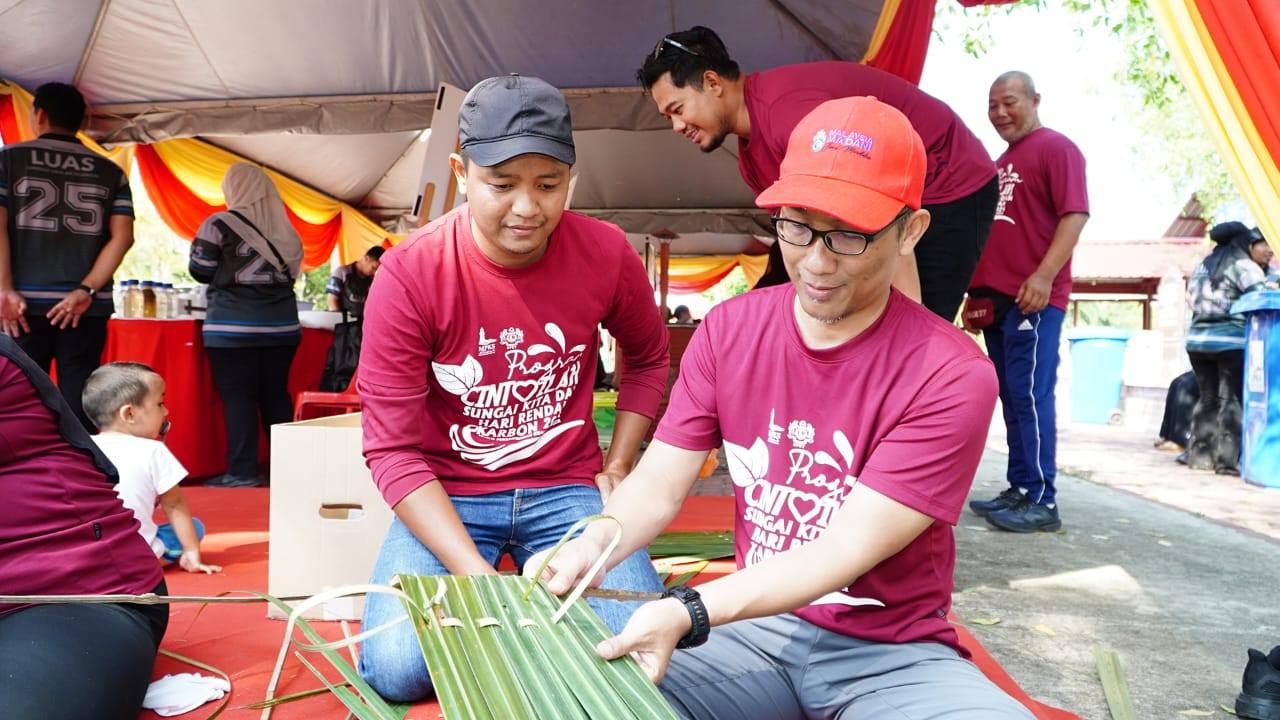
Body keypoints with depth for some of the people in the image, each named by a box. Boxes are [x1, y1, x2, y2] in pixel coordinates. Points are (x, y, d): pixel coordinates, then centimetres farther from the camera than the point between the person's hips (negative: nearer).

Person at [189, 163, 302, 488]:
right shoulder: (283, 227, 8)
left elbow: (201, 271, -2)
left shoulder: (219, 224, -6)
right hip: (282, 324, 5)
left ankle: (243, 472, -2)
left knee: (237, 396, -1)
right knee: (276, 394, 11)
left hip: (234, 326, -5)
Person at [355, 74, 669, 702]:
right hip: (449, 496, -1)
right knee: (398, 667, -23)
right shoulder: (410, 274, -16)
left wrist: (617, 468, 4)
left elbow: (647, 358, 14)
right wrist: (475, 573, -24)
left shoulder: (606, 254, -8)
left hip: (564, 488, 2)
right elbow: (392, 447, -14)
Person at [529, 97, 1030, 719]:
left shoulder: (950, 378, -17)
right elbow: (659, 484, -3)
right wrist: (595, 543, -25)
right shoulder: (728, 331, -2)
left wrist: (688, 612, -32)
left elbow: (847, 549, -21)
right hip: (754, 628, 2)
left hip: (892, 654, -2)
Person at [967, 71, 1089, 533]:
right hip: (996, 298, 9)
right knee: (1012, 398, 10)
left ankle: (1042, 502, -6)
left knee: (1030, 396, -10)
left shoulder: (1055, 148, -4)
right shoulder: (1002, 162, 22)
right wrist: (978, 289, 21)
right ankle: (1019, 491, 16)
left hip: (1033, 297, -9)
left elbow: (1074, 214, -14)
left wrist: (1044, 275, -24)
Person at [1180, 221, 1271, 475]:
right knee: (1232, 400, -3)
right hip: (1231, 341, -7)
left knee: (1208, 398, 12)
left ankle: (1199, 455, 11)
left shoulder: (1203, 265, 17)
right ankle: (1229, 460, -5)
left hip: (1197, 339, 7)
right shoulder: (1244, 266, -5)